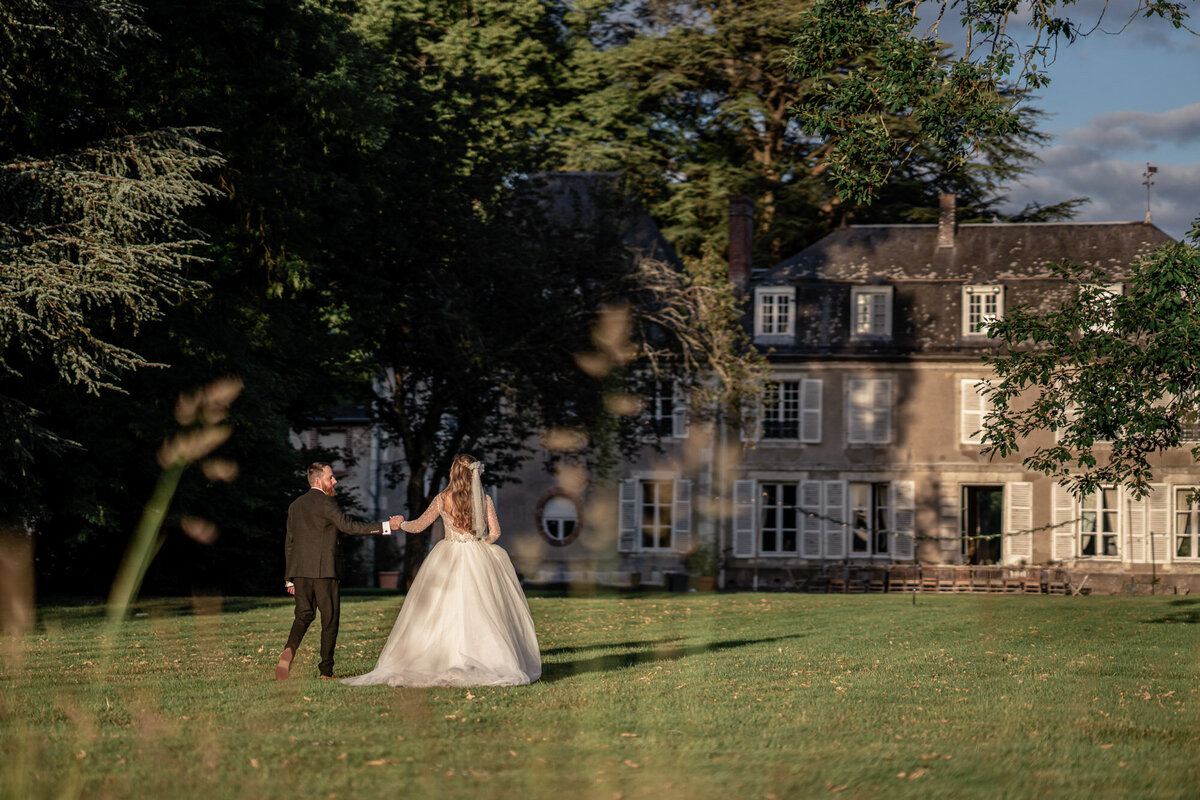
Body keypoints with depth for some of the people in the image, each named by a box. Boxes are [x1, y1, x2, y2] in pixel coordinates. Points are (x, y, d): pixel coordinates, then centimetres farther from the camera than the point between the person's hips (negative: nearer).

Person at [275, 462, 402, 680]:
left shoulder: (295, 505, 15)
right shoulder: (325, 503, -8)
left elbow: (289, 543, 16)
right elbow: (349, 526, -16)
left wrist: (289, 579, 19)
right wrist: (386, 526, -15)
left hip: (299, 571, 6)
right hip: (324, 570, -6)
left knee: (304, 614, 6)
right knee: (330, 619, 3)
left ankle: (289, 650, -22)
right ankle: (326, 670, 4)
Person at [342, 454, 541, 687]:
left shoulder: (443, 499, -3)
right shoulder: (484, 500, -2)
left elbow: (419, 526, 4)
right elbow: (494, 533, -3)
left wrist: (401, 524, 23)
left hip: (448, 559, 0)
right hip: (478, 561, 0)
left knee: (439, 613, 3)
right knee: (481, 613, 1)